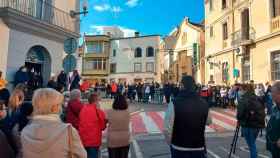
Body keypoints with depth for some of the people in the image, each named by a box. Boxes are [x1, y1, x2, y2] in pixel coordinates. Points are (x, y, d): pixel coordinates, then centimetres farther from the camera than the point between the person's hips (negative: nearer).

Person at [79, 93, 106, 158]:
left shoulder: (83, 109, -2)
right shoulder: (99, 112, -15)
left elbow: (80, 124, 7)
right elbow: (103, 126, -4)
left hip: (83, 141, 5)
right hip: (94, 141, -5)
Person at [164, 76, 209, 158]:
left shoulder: (174, 103, -19)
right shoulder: (204, 103, -6)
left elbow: (167, 128, -17)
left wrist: (170, 142, 1)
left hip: (179, 148, -2)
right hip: (199, 148, 3)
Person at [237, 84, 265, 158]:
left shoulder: (243, 100, -15)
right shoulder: (258, 99, 4)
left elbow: (240, 113, -19)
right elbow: (262, 112, 9)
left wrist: (239, 120, 0)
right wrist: (261, 122, 18)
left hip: (248, 125, -6)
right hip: (258, 124, 6)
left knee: (251, 145, 8)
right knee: (253, 143, 22)